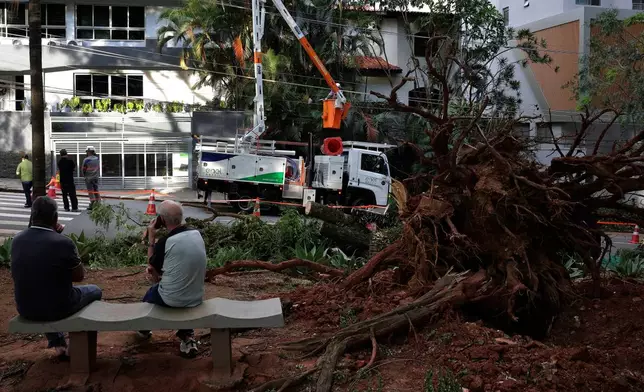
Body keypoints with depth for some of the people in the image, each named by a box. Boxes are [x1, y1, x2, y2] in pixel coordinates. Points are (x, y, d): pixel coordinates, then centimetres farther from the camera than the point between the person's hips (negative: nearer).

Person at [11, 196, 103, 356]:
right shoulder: (63, 243, -23)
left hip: (25, 309, 5)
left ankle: (58, 343, 38)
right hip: (57, 309, -5)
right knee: (94, 291, 23)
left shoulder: (17, 240, -7)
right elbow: (79, 276, -8)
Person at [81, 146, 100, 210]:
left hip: (89, 178, -5)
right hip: (96, 177, 5)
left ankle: (92, 204, -2)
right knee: (96, 190, 11)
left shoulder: (86, 160, -13)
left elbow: (83, 169, -6)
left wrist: (84, 175, 11)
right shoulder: (97, 159, 3)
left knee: (90, 191, -1)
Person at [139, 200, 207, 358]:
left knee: (151, 292, 27)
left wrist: (151, 237, 0)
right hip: (197, 298, 5)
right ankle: (187, 335, 21)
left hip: (172, 300, -4)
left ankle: (145, 329, 54)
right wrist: (160, 270, 11)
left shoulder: (165, 242, -20)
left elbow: (151, 267, 0)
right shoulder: (197, 234, -2)